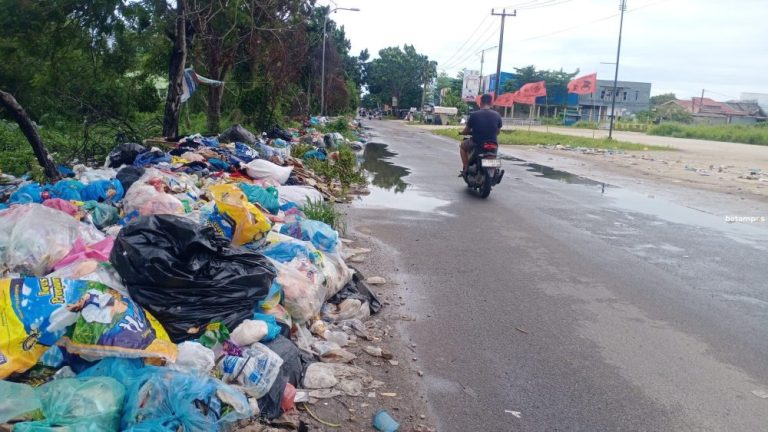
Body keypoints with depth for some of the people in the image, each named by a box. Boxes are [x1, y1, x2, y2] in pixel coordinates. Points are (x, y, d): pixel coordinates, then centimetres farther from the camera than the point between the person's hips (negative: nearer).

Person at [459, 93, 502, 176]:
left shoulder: (474, 115, -11)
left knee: (462, 145, 28)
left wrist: (462, 132, 24)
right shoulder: (497, 115, -3)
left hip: (476, 143, -3)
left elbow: (466, 130, 1)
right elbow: (497, 132, 9)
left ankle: (465, 168, 18)